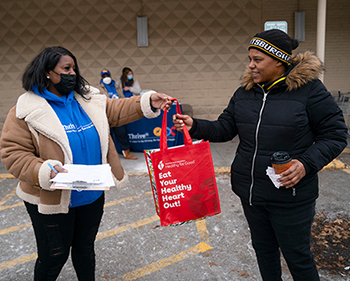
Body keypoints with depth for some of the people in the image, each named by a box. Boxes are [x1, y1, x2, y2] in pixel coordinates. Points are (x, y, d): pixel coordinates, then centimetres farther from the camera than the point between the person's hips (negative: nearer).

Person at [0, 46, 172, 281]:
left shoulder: (89, 100, 3)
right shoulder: (26, 111, -13)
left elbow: (117, 111, 6)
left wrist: (147, 102, -8)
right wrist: (44, 171, -29)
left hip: (92, 195, 5)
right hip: (52, 200, -5)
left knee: (85, 248, 24)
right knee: (54, 256, 11)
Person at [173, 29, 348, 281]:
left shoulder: (309, 90, -12)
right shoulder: (244, 93, 4)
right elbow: (224, 128, 6)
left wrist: (306, 163, -22)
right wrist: (195, 126, -11)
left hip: (290, 196, -5)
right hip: (250, 192, 6)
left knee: (297, 255, 9)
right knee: (264, 248, 22)